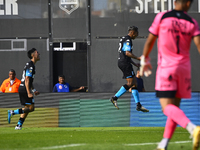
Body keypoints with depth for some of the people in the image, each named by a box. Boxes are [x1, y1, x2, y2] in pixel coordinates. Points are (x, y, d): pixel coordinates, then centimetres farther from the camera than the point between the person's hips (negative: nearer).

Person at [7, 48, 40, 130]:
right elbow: (26, 80, -20)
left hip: (22, 89, 10)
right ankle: (12, 112, -12)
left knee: (27, 108, 12)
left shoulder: (31, 65, 18)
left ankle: (19, 125, 10)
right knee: (31, 107, -8)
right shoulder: (30, 66, -14)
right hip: (24, 89, -10)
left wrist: (34, 90, 24)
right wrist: (29, 93, -23)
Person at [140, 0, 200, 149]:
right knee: (175, 106, 13)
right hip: (184, 67, 3)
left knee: (168, 107, -11)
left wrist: (145, 61, 18)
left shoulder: (162, 17, -1)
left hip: (166, 67, -3)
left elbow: (150, 41, 4)